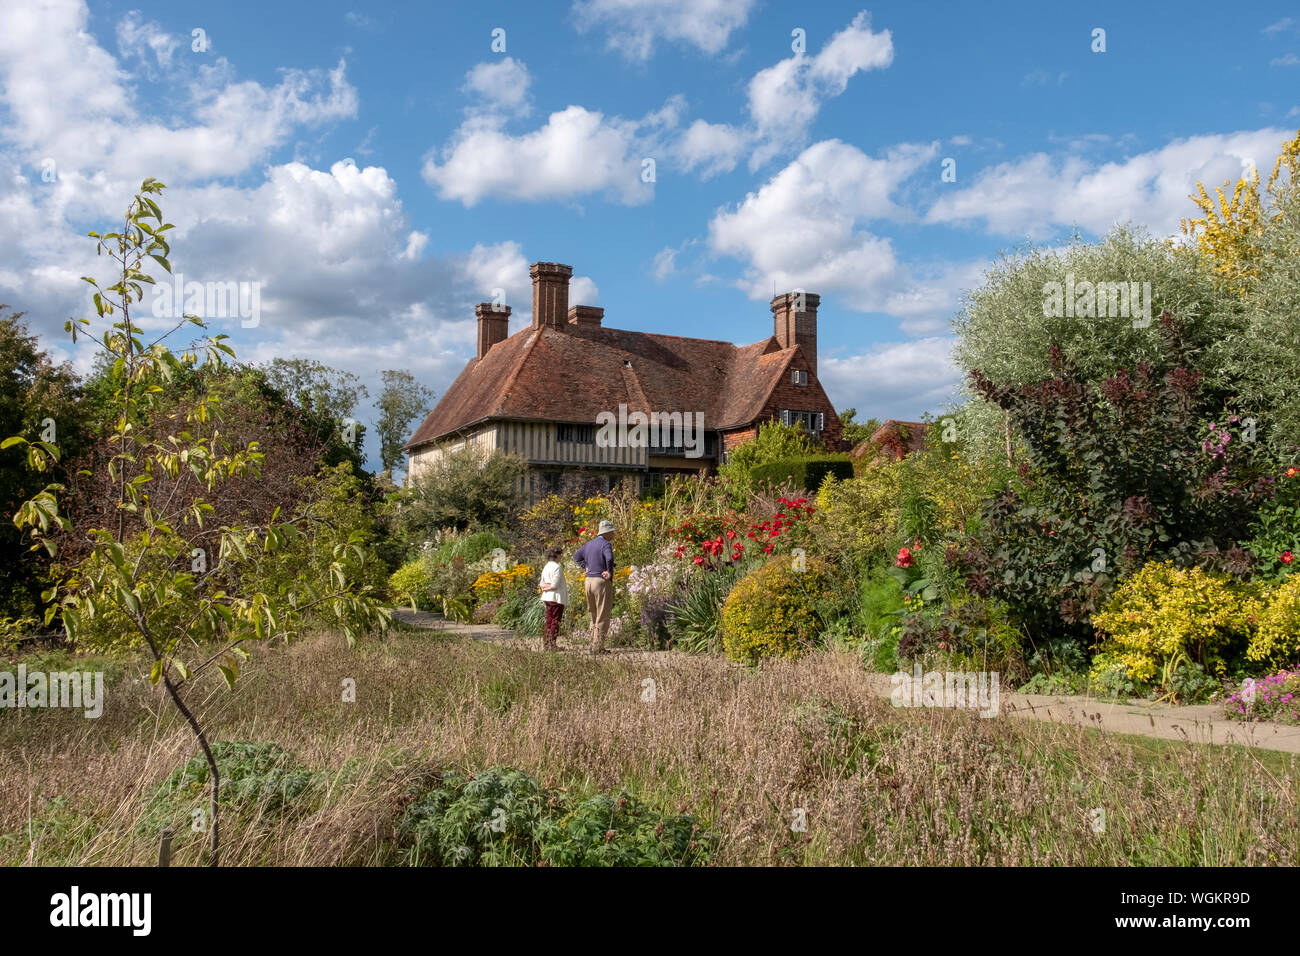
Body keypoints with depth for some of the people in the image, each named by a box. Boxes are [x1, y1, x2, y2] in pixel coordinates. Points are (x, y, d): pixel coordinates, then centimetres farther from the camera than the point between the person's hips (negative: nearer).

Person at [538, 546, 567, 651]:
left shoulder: (546, 567, 15)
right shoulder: (557, 567, -13)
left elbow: (542, 584, 19)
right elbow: (555, 584, -17)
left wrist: (545, 587, 2)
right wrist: (549, 587, 0)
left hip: (547, 597, 9)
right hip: (557, 597, -9)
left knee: (549, 621, 13)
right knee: (555, 621, -5)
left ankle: (546, 644, 14)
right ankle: (552, 644, -5)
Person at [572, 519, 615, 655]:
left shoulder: (589, 544, 13)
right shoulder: (606, 544, -12)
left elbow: (576, 556, 25)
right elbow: (609, 558, -32)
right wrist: (610, 572, -18)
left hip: (589, 581, 8)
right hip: (602, 582, -8)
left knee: (594, 617, 17)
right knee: (603, 618, -1)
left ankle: (593, 645, 18)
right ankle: (598, 648, -2)